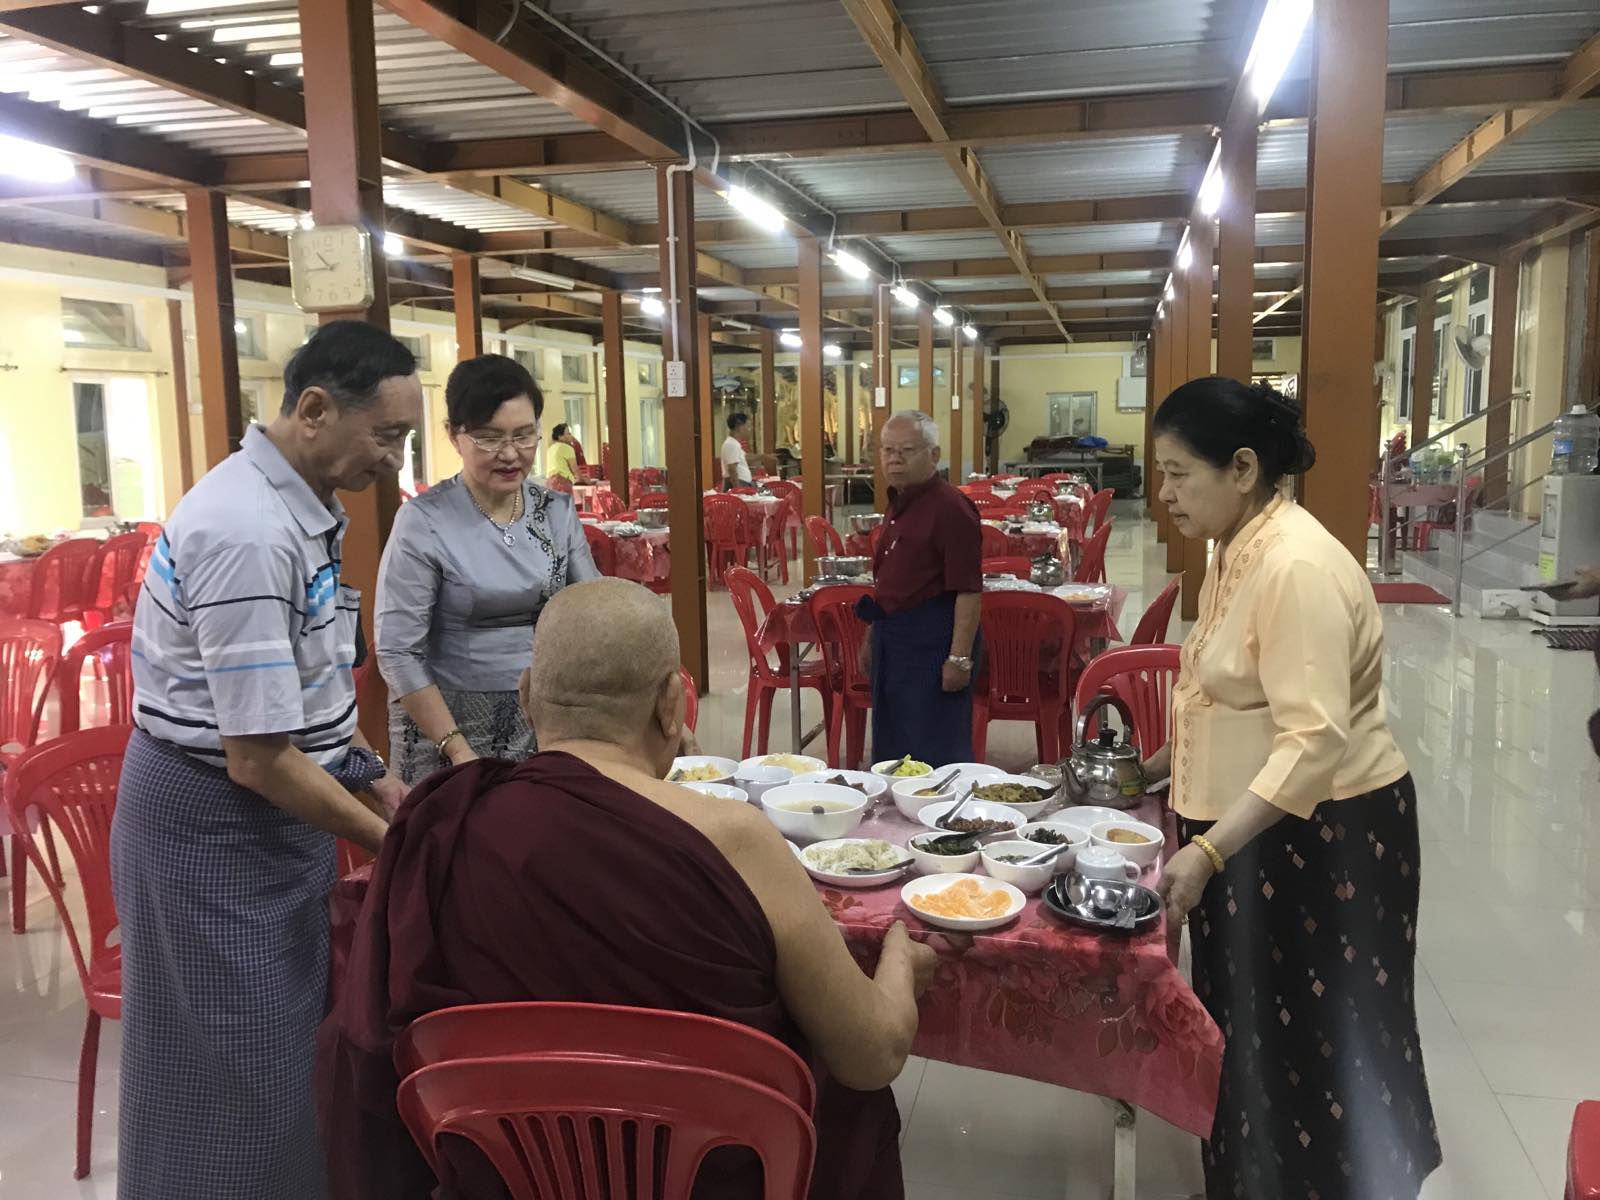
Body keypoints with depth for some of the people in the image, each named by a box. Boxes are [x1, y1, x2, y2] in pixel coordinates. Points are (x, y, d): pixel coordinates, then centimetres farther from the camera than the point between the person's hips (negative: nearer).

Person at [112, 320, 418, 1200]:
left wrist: (376, 782, 8)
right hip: (214, 821, -9)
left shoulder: (296, 508, 4)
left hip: (270, 806, 9)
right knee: (238, 1068, 6)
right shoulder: (250, 533, -27)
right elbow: (257, 760, -26)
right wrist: (387, 840, -16)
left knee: (292, 1034, 19)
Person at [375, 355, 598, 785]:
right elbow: (398, 653, -13)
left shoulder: (557, 511, 1)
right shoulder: (424, 522, -13)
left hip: (545, 721, 4)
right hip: (446, 721, -4)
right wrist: (459, 751, -16)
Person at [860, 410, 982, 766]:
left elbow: (969, 591, -19)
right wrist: (873, 639, 23)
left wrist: (960, 658, -22)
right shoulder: (899, 504, 12)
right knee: (890, 749, 16)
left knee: (936, 752, -1)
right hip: (893, 637, 9)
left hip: (932, 639, -9)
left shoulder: (949, 508, -16)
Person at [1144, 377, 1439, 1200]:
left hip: (1322, 837, -9)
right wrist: (1158, 768, 16)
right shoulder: (1239, 551, 6)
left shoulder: (1296, 567, -25)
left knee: (1317, 1046, 6)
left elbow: (1314, 740, -31)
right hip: (1256, 825, 9)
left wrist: (1206, 852, -34)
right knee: (1251, 1029, 20)